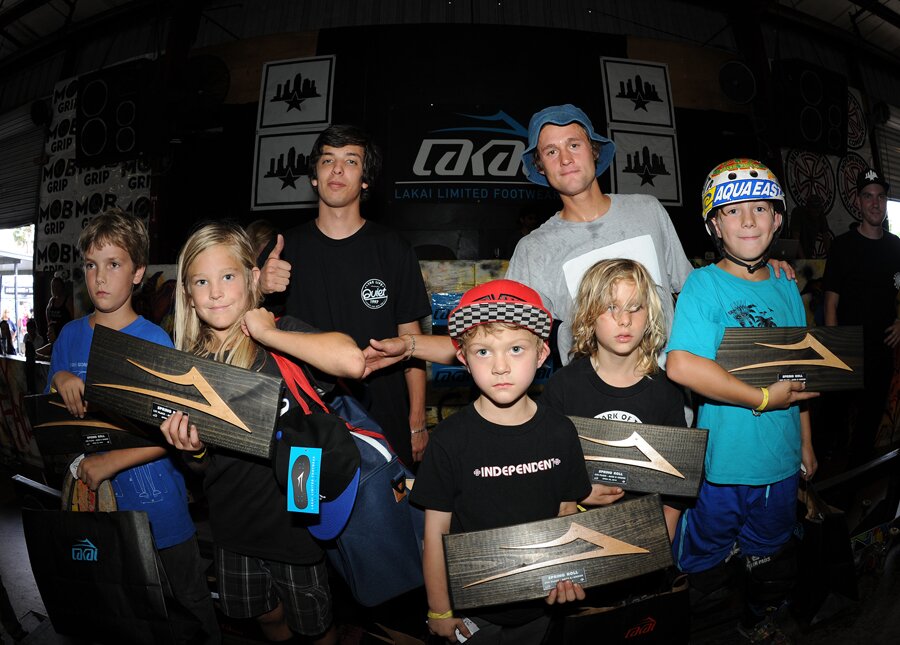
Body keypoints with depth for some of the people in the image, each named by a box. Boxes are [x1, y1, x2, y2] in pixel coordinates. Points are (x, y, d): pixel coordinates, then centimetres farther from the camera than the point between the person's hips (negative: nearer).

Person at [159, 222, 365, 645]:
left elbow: (351, 361, -40)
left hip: (292, 515, -4)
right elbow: (201, 466, 8)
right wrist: (192, 449, -15)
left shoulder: (280, 332, -17)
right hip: (232, 522, 5)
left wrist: (269, 332, -29)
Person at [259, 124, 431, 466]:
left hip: (383, 421, -1)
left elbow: (410, 339, 1)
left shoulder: (393, 249, 0)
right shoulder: (284, 248, 3)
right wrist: (259, 288, -16)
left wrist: (417, 423, -2)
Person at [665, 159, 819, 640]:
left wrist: (805, 443, 14)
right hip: (720, 464, -5)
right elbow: (681, 365, -31)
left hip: (779, 465, 6)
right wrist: (764, 398, -22)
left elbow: (798, 377, 12)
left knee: (772, 561, 27)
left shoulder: (786, 289, 3)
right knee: (703, 565, 14)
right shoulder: (703, 284, -16)